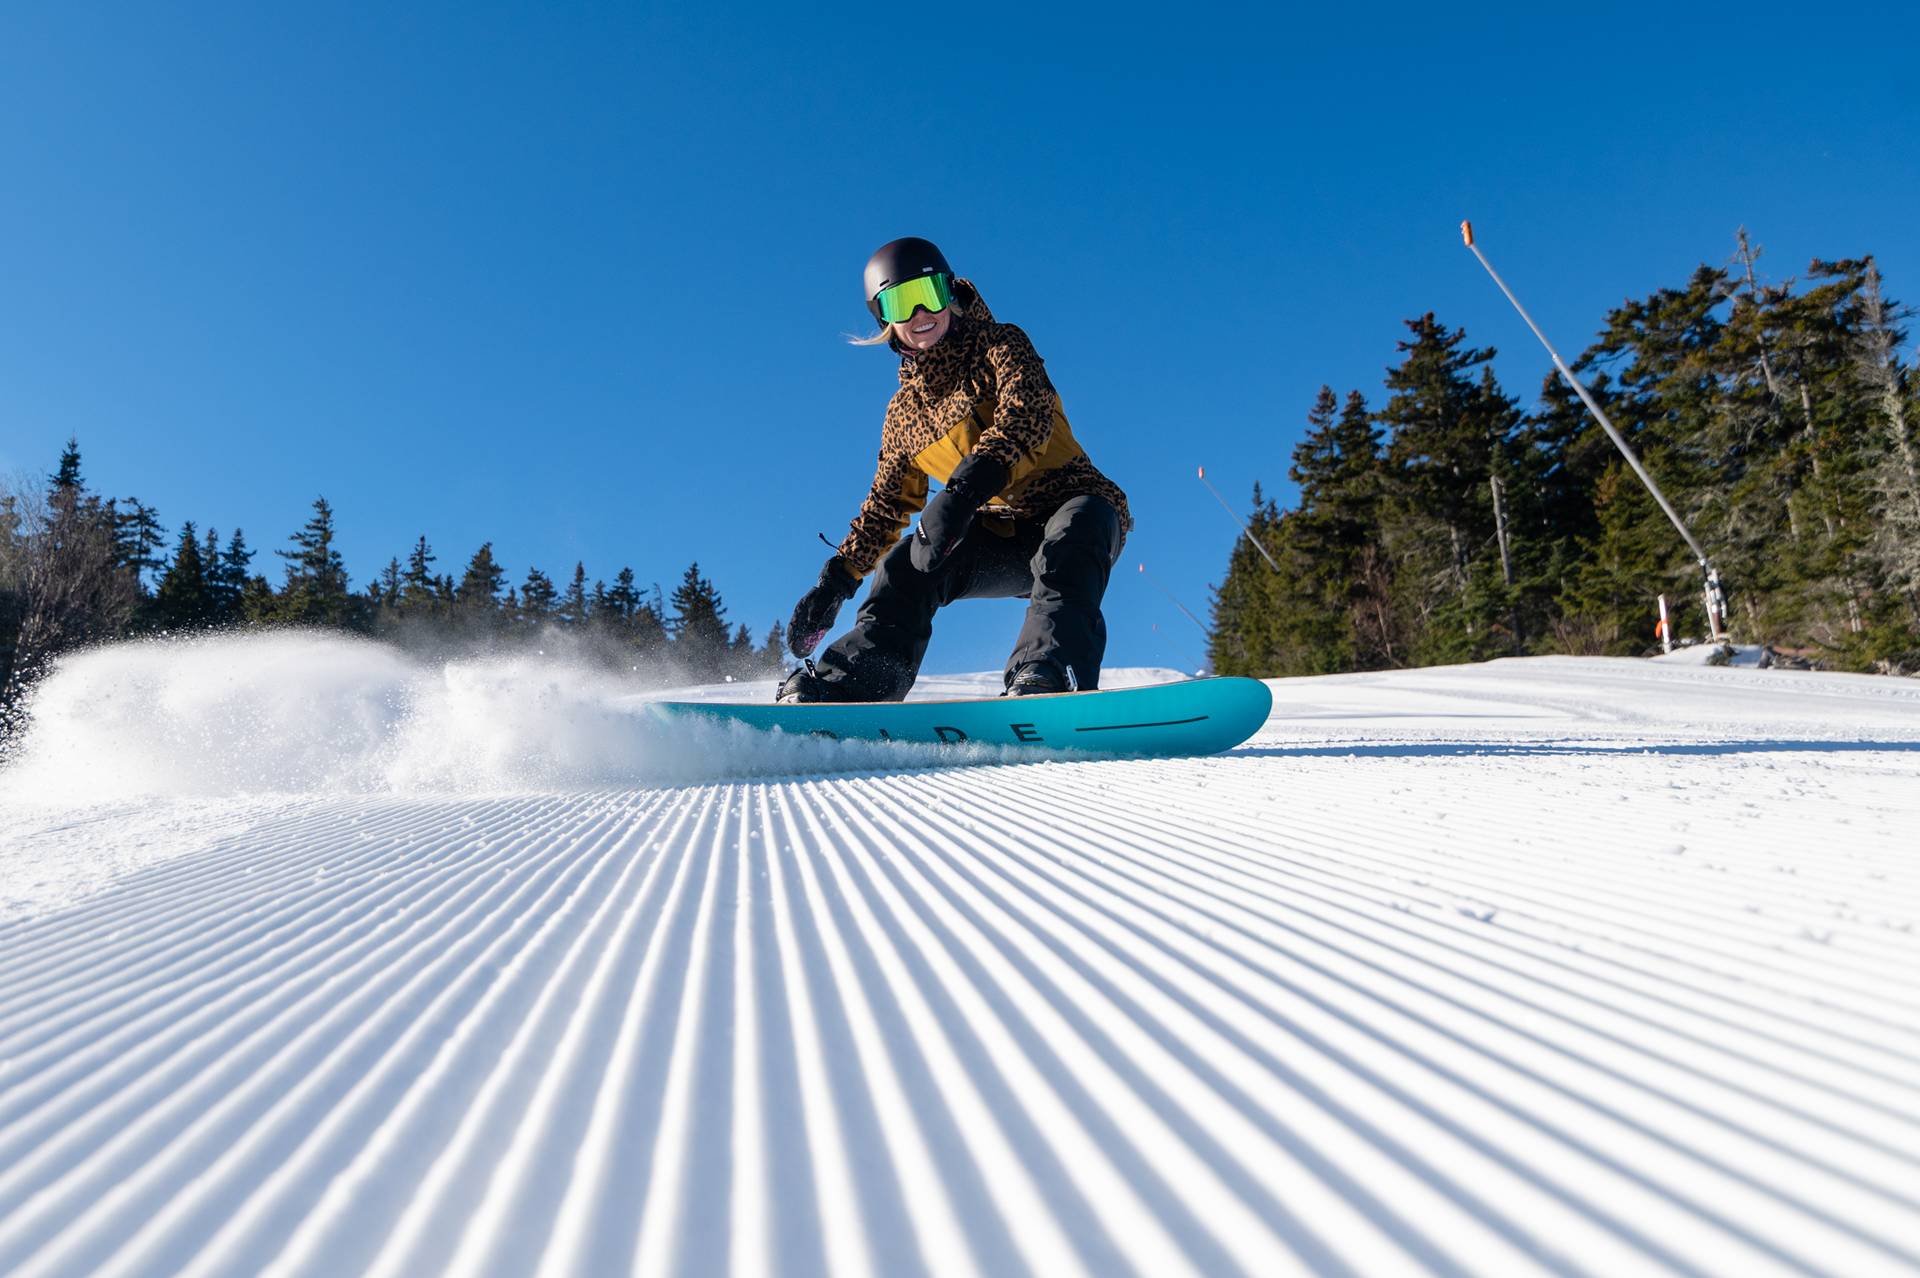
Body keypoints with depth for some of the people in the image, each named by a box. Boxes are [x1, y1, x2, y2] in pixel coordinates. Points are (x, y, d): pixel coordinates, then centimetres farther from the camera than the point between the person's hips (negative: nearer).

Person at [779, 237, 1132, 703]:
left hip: (1074, 505, -4)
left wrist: (967, 487, -41)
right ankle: (846, 686, -24)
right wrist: (837, 578, 11)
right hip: (1003, 537, 5)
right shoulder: (904, 411, 12)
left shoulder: (999, 345, -4)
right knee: (908, 565, -18)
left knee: (1070, 535, -39)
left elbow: (1025, 414, -24)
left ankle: (1048, 677, -54)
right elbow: (887, 504, 20)